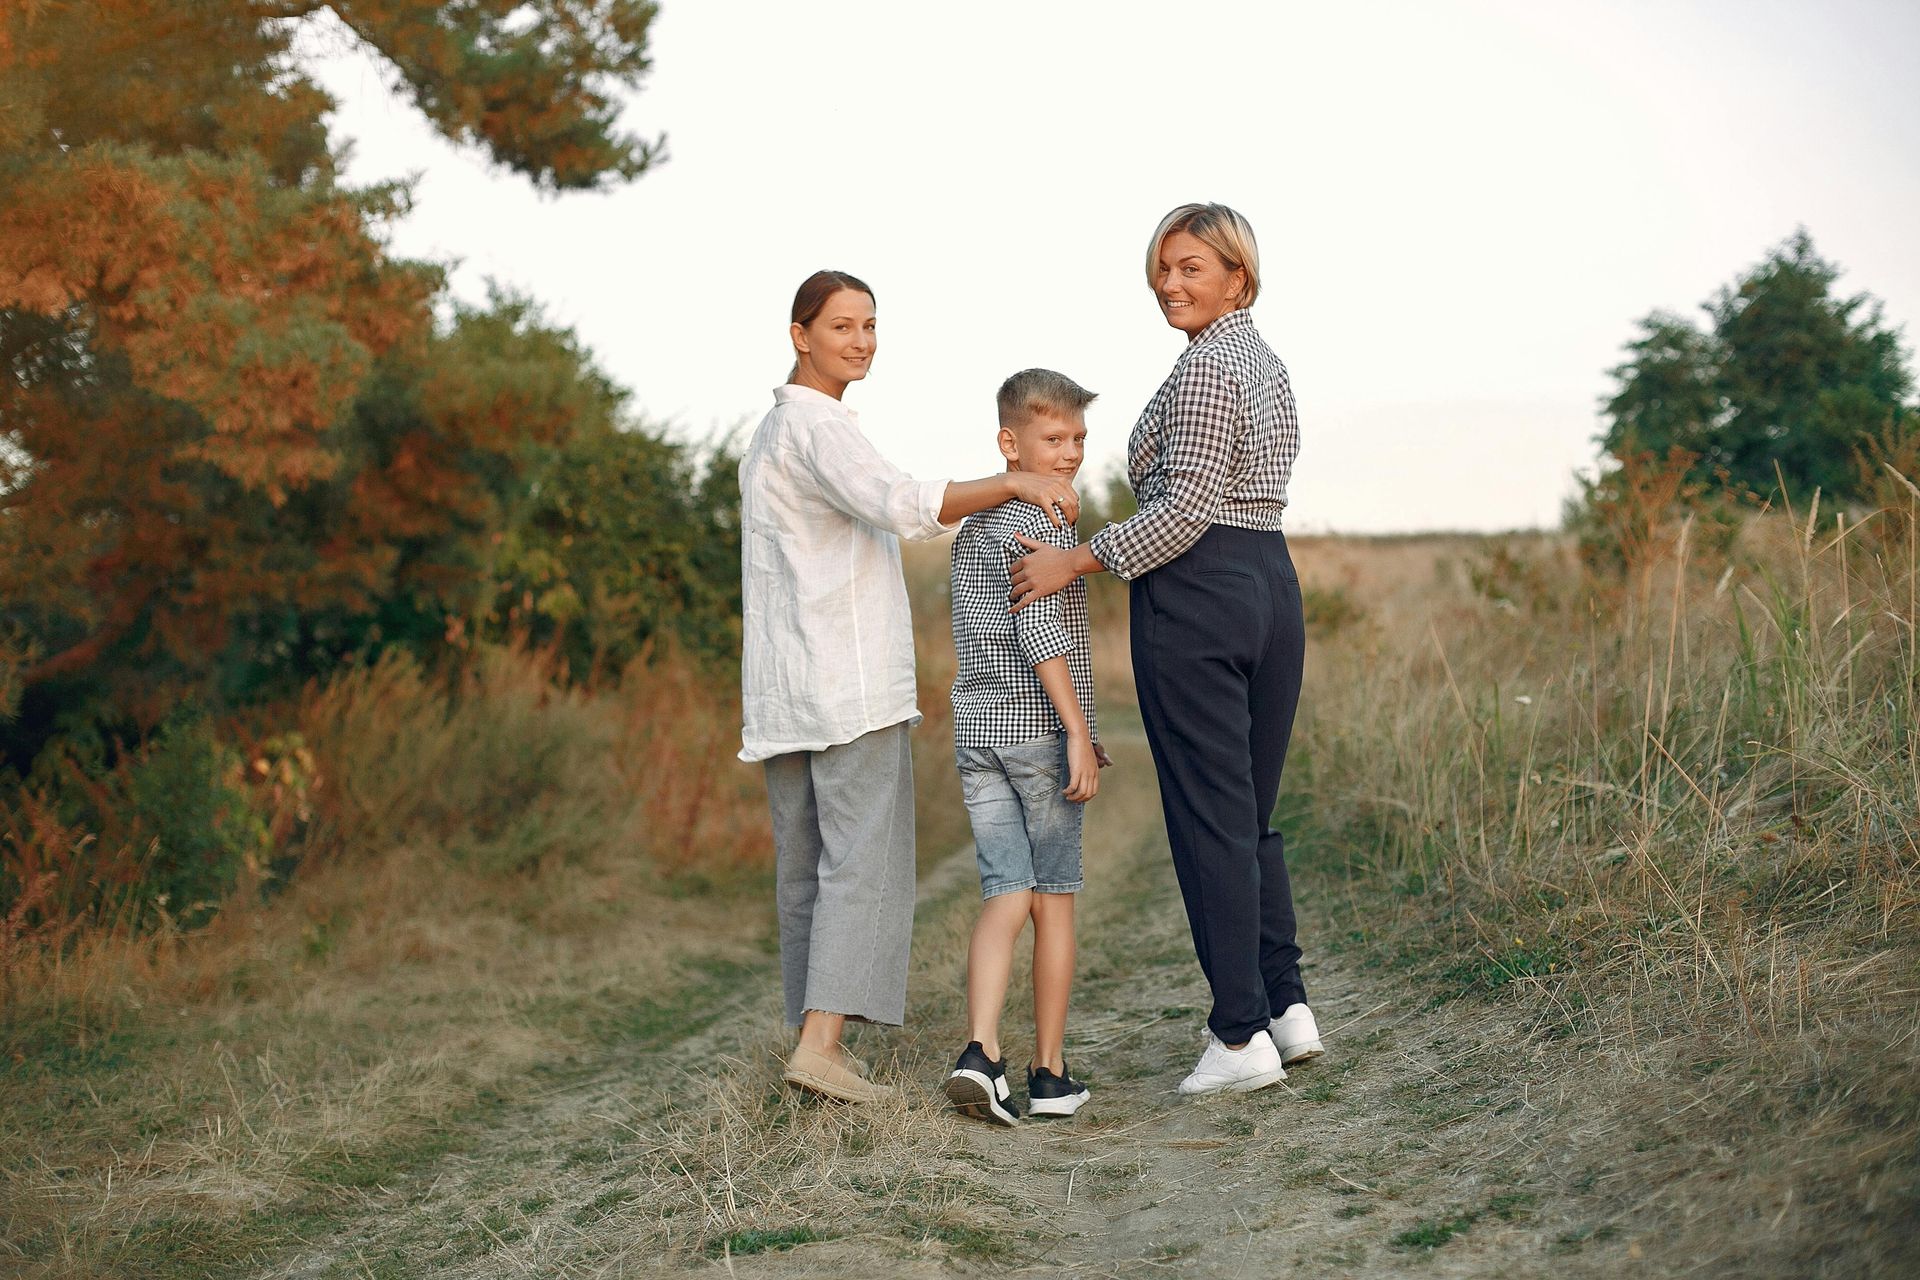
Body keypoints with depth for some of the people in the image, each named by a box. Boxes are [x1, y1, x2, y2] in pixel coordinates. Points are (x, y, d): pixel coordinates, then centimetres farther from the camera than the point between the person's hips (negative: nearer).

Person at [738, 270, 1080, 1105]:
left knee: (810, 866, 9)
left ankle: (815, 1040, 10)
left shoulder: (768, 434, 21)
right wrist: (1013, 482, -25)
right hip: (849, 683, -10)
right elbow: (900, 507, -26)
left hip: (785, 693, 10)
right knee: (865, 863, -11)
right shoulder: (818, 426, -10)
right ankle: (822, 1043, -19)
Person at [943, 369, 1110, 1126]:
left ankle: (980, 1051, -17)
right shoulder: (1039, 518, -10)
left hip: (977, 734, 6)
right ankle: (1049, 1074, 12)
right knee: (1054, 900, 4)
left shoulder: (970, 527, 18)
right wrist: (1079, 731, -20)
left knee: (1005, 895, 1)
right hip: (1040, 732, -6)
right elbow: (1038, 628, -20)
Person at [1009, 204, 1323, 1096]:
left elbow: (1186, 507, -18)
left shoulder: (1205, 367, -11)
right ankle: (1288, 1006, 14)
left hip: (1195, 590, -9)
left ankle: (1240, 1035, -3)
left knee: (1208, 818, -5)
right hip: (1273, 584, 9)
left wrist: (1077, 562, -13)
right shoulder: (1267, 363, 18)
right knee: (1252, 813, 15)